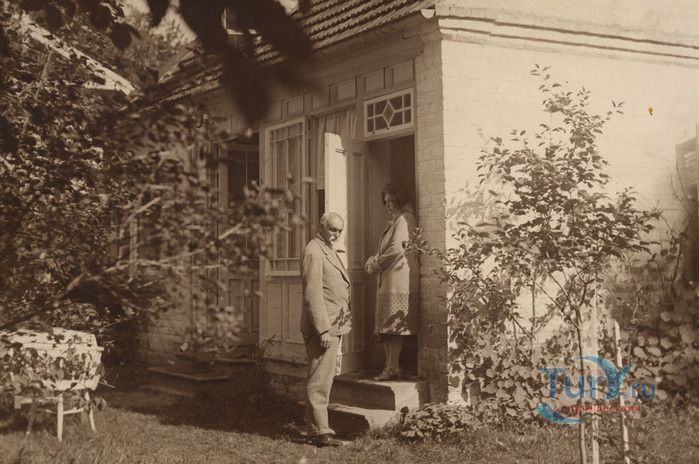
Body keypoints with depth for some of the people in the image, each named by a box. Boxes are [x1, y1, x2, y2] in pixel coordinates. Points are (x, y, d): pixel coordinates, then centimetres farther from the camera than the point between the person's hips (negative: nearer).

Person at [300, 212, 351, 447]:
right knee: (320, 380, -7)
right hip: (323, 326, -10)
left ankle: (315, 422, 24)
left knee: (324, 377, 16)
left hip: (333, 326, 10)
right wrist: (323, 330, -23)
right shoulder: (314, 252, -14)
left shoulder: (329, 251, 19)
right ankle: (321, 431, -5)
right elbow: (313, 295, -20)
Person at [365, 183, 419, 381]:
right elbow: (384, 251, 27)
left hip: (399, 280, -10)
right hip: (388, 281, 10)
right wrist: (374, 261, 7)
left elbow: (398, 249, -17)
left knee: (393, 327, -9)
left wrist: (377, 265, -7)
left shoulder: (404, 219, -8)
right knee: (386, 329, 9)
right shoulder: (393, 221, 23)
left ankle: (392, 368, -6)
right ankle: (390, 367, 13)